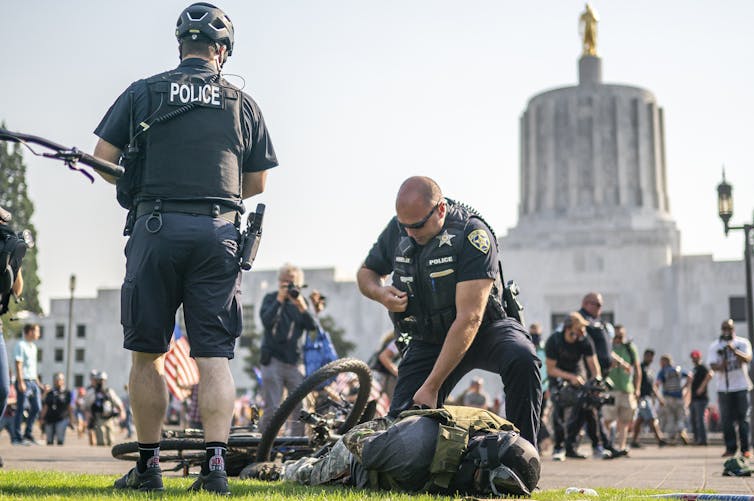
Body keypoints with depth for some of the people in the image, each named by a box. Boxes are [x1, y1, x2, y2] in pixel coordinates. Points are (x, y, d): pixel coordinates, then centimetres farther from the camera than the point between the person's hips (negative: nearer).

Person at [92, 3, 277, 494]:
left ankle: (148, 466, 11)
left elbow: (103, 158, 5)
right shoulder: (243, 103, 11)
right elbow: (257, 182, 14)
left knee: (147, 353, 7)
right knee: (214, 355, 2)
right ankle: (216, 463, -7)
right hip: (219, 233, 1)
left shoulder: (142, 93, 7)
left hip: (156, 228, -1)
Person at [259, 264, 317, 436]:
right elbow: (266, 321, -11)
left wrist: (302, 307, -15)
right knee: (272, 408, -8)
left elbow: (312, 326, -1)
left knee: (301, 407, -3)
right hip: (273, 359, -3)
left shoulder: (302, 301, 13)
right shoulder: (271, 298, 7)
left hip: (294, 361, 3)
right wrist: (280, 300, -16)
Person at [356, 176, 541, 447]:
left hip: (482, 330, -4)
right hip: (427, 340, 4)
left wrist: (431, 387, -30)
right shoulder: (397, 230, -6)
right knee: (400, 419, -11)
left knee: (521, 360, -35)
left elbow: (469, 318, -29)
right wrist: (380, 293, -13)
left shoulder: (472, 234, -24)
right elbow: (366, 272, 15)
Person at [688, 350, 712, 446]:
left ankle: (702, 439, -11)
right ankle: (696, 439, 14)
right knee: (693, 420, 10)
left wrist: (702, 387, -26)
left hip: (701, 398, -10)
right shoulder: (694, 369, 21)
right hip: (694, 398, 10)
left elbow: (709, 375, -28)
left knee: (700, 419, -11)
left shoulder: (703, 368, -8)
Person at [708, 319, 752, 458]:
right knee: (727, 420, 0)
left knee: (743, 418, -1)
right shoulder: (715, 346, 5)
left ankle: (745, 448, 2)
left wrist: (734, 350, -28)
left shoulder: (743, 343, 3)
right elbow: (712, 365, -4)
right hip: (724, 388, 1)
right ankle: (730, 448, 6)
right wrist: (720, 366, -27)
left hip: (741, 386, -1)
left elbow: (747, 359, -12)